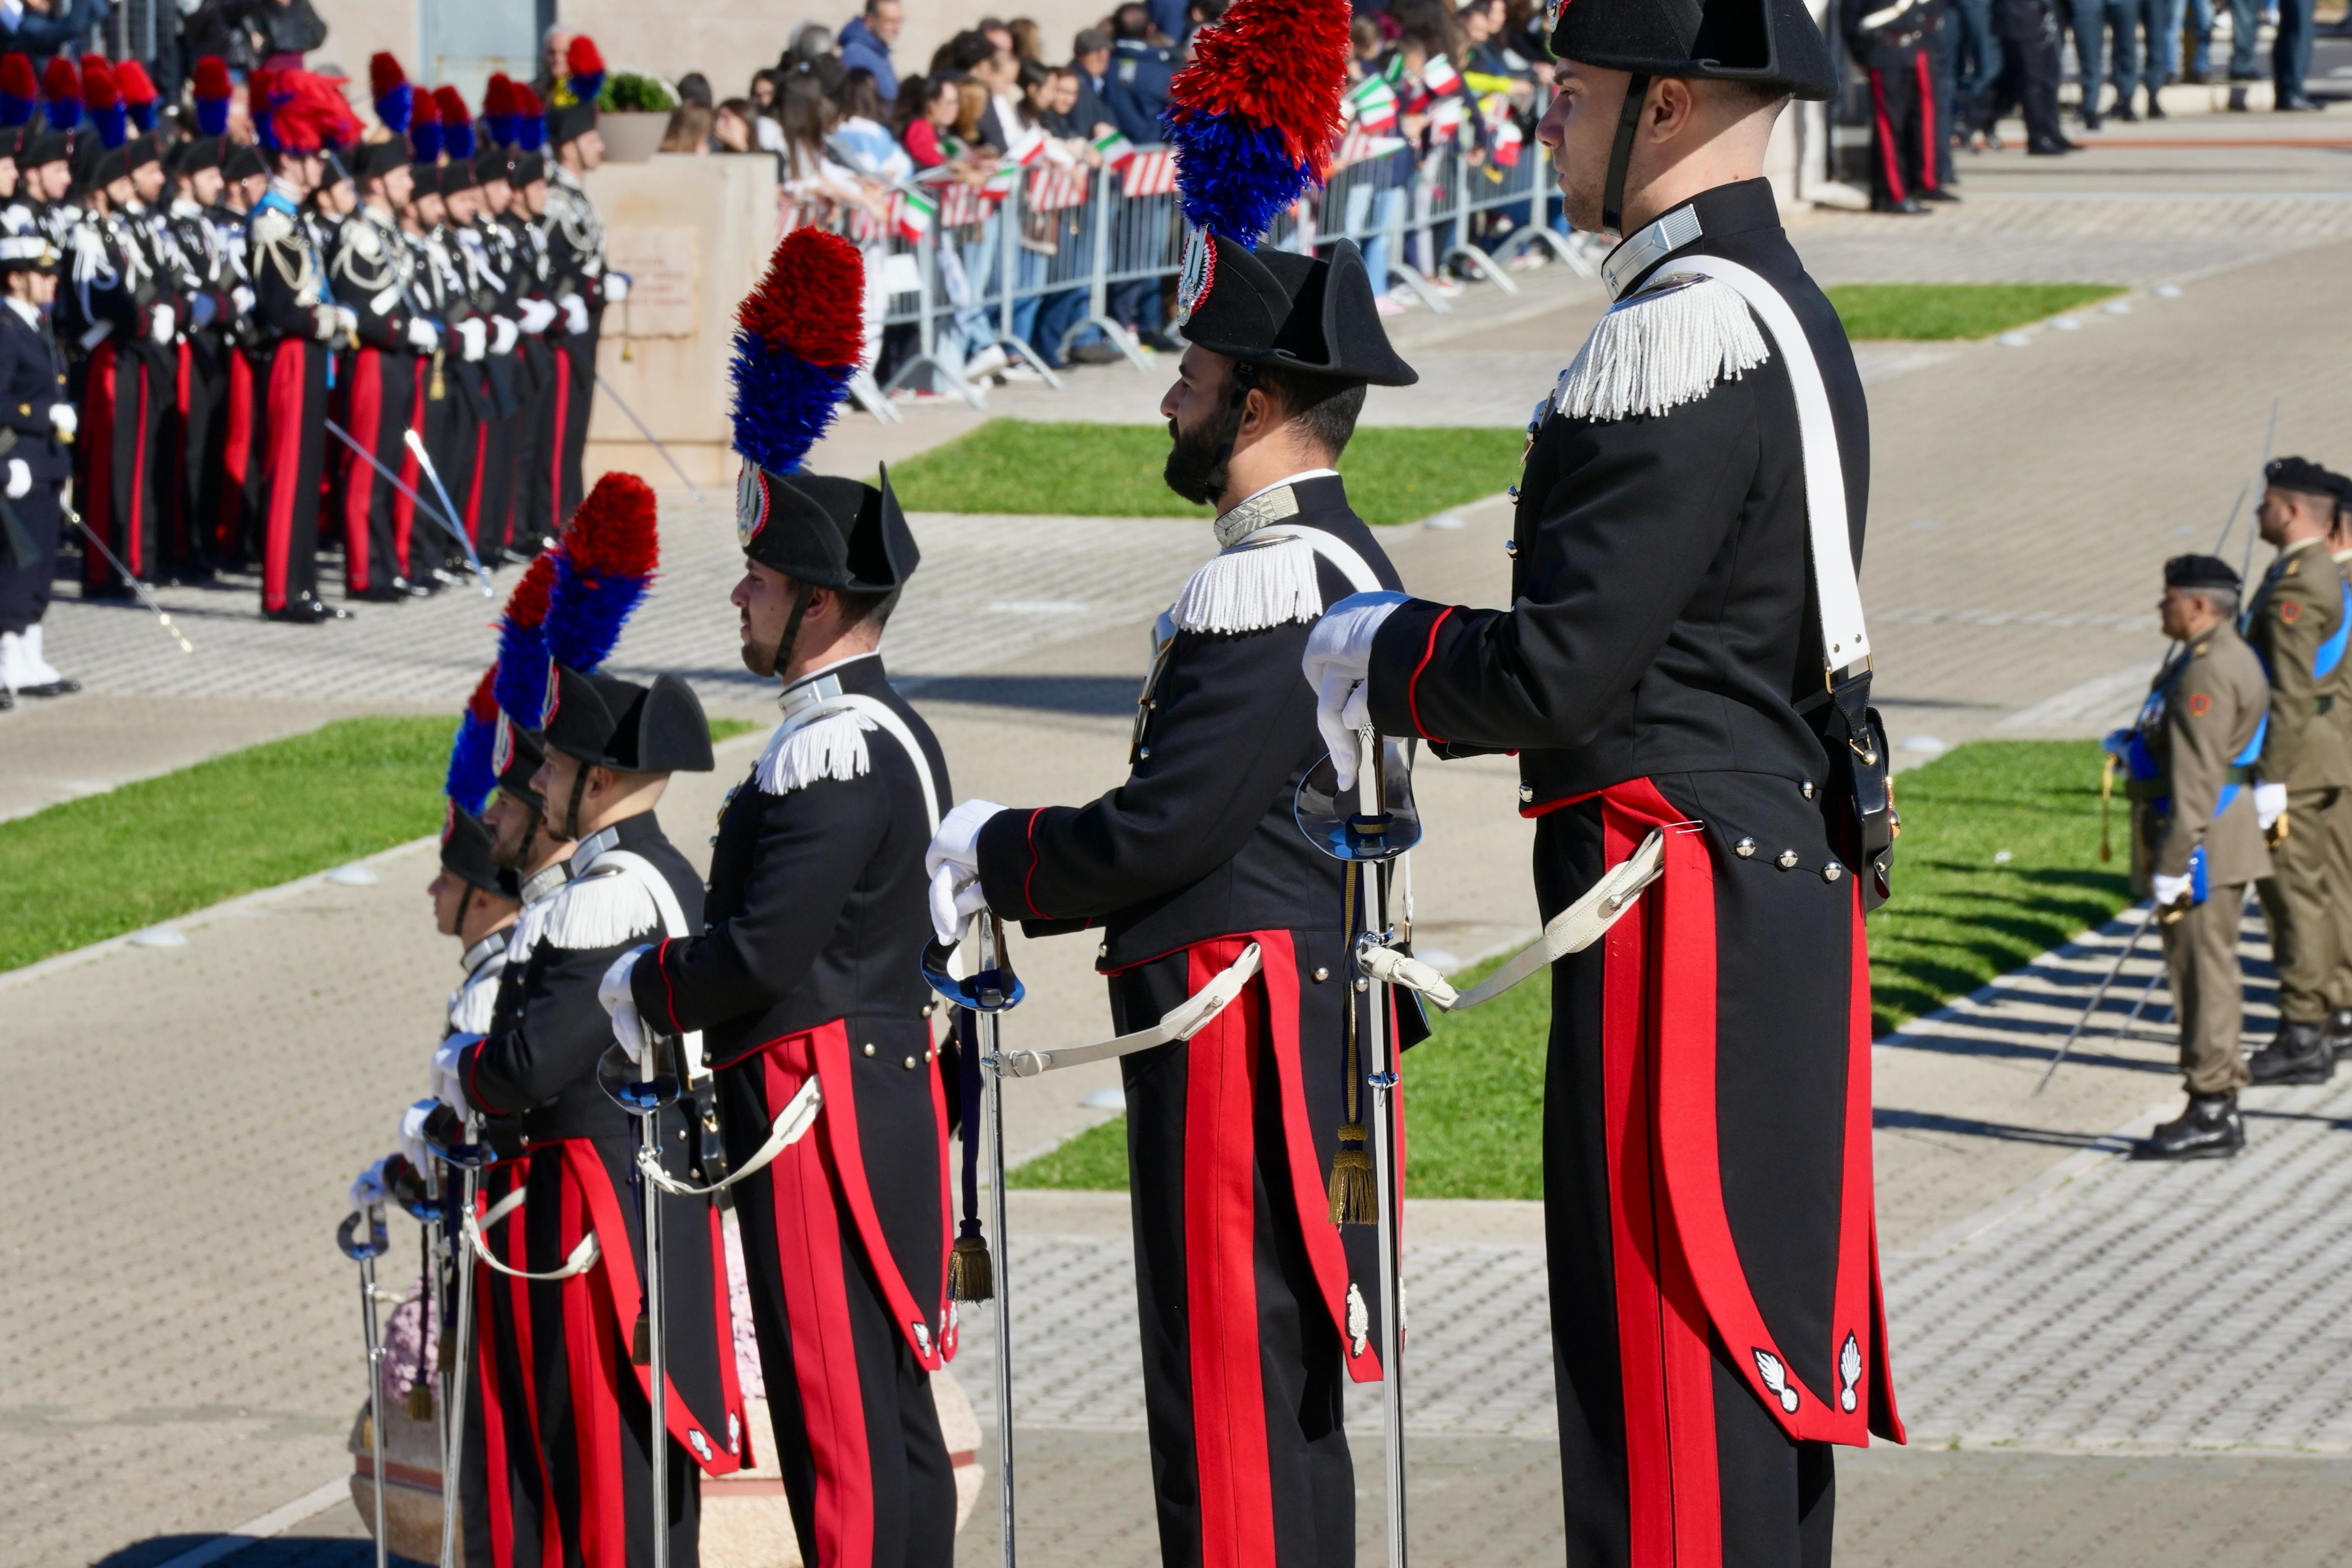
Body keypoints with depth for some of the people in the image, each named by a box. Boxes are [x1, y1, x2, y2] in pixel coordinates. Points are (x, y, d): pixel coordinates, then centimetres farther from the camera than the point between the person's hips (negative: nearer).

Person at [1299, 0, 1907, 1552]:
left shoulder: (1680, 334, -18)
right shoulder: (1788, 312, 15)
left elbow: (1560, 671, -20)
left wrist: (1374, 650, -2)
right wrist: (1418, 683, 16)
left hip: (1682, 914, -10)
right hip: (1796, 884, 10)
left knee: (1672, 1382, -7)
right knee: (1762, 1345, 15)